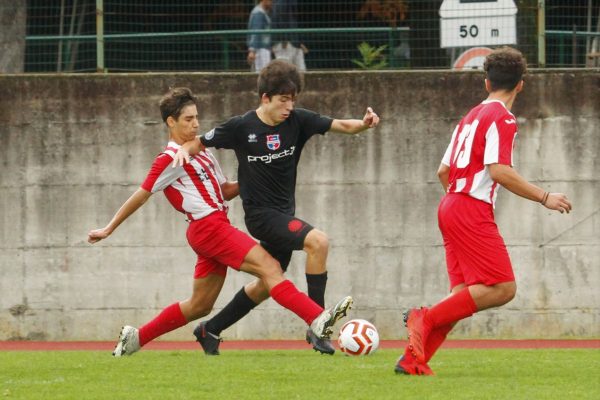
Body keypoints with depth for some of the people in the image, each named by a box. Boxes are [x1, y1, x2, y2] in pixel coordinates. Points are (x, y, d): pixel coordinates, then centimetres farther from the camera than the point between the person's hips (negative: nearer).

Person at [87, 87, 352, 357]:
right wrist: (109, 230, 2)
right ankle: (318, 320, -34)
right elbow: (141, 196, -2)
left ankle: (135, 338, 24)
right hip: (208, 227, -10)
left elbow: (224, 191, 24)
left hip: (217, 227, 10)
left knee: (200, 305, 15)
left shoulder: (201, 152, 21)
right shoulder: (171, 158, -5)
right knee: (269, 267, -21)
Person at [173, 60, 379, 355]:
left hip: (284, 214, 7)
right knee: (318, 241, -27)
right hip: (260, 213, -7)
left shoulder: (298, 120, -4)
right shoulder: (241, 127, -12)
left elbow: (342, 126, -8)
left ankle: (210, 330, 35)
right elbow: (199, 143, -1)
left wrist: (364, 123, -28)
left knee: (268, 285, 18)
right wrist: (184, 151, -22)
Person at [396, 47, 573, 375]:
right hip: (473, 210, -9)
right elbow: (499, 171, -18)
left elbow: (443, 171, 23)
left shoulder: (471, 117, 20)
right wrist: (544, 198, -13)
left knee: (465, 294, 6)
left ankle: (413, 359, -3)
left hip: (451, 204, 9)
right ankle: (425, 319, -18)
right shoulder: (502, 118, -7)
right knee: (502, 288, -13)